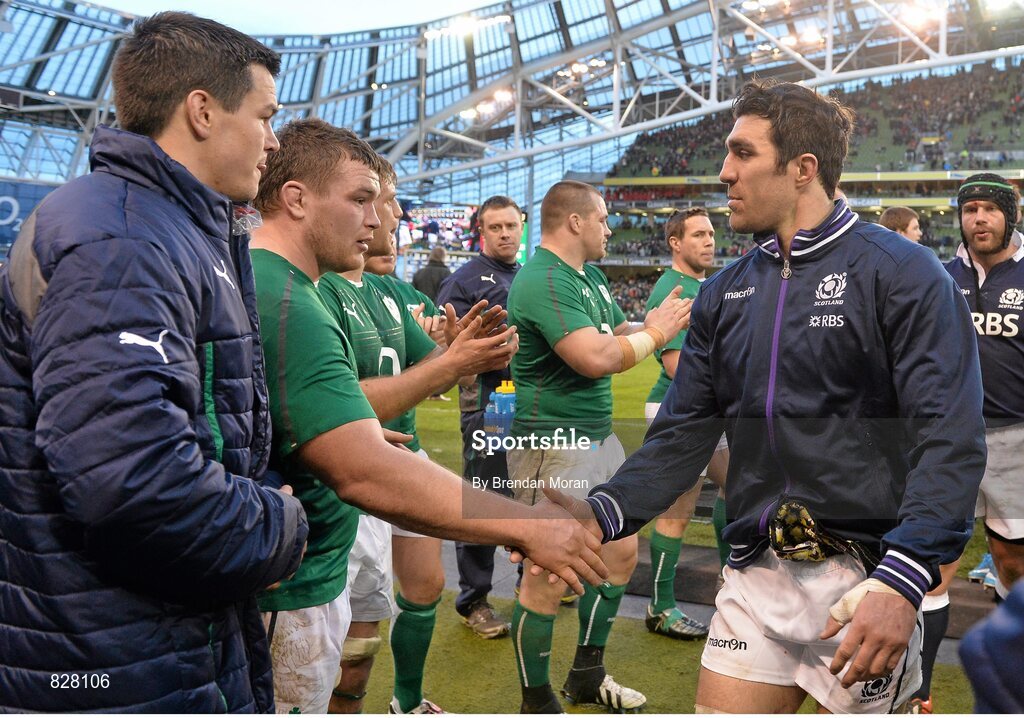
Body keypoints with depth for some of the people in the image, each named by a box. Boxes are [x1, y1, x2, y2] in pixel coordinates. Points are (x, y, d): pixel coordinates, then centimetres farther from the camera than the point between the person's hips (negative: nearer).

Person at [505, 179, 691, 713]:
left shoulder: (591, 277, 14)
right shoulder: (543, 280, -18)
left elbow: (619, 335, 15)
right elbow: (597, 358, -26)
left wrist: (653, 324, -4)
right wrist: (655, 334, -12)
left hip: (599, 436, 10)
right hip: (553, 444, -10)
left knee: (621, 555, 17)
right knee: (547, 579, -1)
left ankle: (587, 674, 34)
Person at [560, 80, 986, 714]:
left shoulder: (903, 273, -7)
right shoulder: (725, 294, 10)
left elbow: (950, 439, -15)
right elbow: (682, 437, 7)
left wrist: (902, 581, -27)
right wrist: (602, 513, -9)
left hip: (865, 576, -4)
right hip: (757, 573, 5)